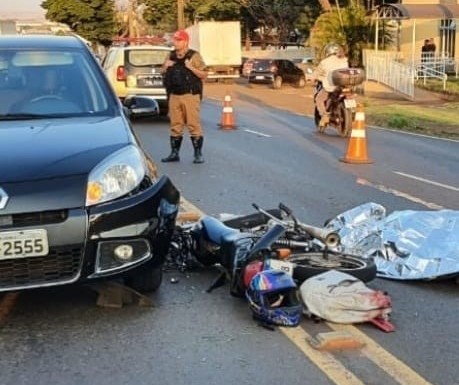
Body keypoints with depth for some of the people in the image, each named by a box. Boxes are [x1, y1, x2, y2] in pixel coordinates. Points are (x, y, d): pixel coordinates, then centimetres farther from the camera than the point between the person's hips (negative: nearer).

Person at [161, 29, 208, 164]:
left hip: (190, 96, -5)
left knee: (194, 125, -5)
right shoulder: (171, 56, 12)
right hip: (174, 96, 5)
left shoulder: (194, 56, -3)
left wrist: (191, 67, -19)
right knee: (175, 125, 9)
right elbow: (163, 72, 23)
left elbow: (204, 74, -6)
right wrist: (166, 66, 1)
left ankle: (198, 154, 1)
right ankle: (174, 153, 17)